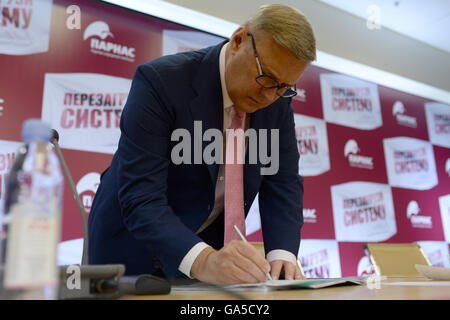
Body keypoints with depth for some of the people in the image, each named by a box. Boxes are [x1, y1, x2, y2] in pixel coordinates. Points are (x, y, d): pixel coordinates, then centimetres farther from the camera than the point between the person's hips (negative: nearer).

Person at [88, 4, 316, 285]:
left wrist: (282, 254, -20)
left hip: (211, 246, 3)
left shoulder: (278, 101, -7)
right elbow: (140, 198, -27)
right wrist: (203, 261, -39)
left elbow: (283, 184, -5)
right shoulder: (160, 81, -22)